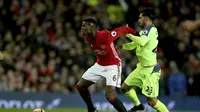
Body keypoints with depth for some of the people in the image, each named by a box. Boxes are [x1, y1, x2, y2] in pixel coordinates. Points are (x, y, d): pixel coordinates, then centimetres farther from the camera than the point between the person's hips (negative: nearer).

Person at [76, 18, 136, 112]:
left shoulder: (105, 35, -30)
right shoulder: (88, 38, -8)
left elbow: (123, 30, -20)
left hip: (113, 66, -8)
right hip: (99, 65, 8)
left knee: (110, 97, -22)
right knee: (80, 86, 12)